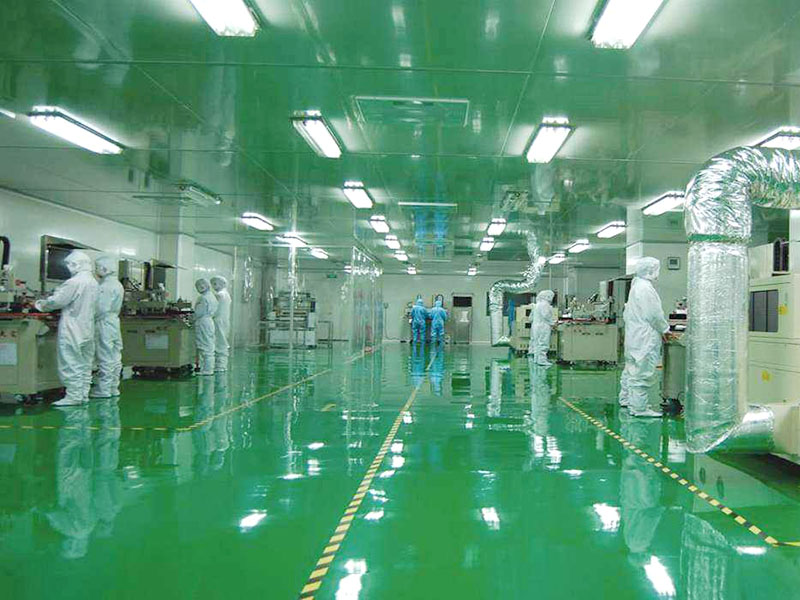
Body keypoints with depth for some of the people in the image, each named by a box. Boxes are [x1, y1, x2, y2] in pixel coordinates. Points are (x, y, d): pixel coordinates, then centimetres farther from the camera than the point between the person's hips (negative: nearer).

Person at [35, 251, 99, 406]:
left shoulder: (74, 282, -18)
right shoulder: (93, 282, 7)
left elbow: (56, 301, -15)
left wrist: (40, 305, 5)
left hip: (72, 330, -8)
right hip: (88, 329, 8)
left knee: (71, 363, -2)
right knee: (85, 363, 13)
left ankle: (73, 396, 0)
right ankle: (83, 395, 18)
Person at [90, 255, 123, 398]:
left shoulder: (105, 286, -16)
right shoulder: (117, 284, 13)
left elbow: (101, 308, -20)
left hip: (104, 324, -9)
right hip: (114, 321, 9)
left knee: (105, 358, -4)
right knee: (114, 357, 11)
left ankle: (103, 390, 0)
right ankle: (113, 387, 18)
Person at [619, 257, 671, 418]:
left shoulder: (635, 286, 13)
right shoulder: (646, 288, -18)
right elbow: (654, 315, -18)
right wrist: (664, 330, -2)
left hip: (634, 336, 11)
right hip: (645, 338, -11)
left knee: (632, 368, 20)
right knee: (643, 373, -7)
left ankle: (626, 399, 31)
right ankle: (639, 408, -4)